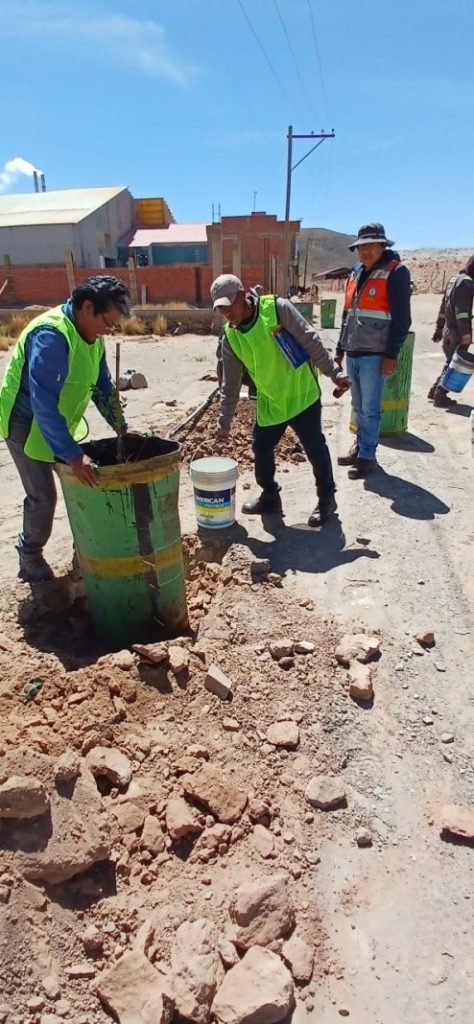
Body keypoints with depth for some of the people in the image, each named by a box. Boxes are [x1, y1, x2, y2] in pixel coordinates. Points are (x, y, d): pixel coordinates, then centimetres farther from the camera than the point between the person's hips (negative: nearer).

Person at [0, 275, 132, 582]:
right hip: (26, 423, -8)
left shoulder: (92, 335, -3)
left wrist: (122, 428, -1)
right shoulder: (50, 335, -31)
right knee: (43, 495, -5)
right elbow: (44, 404, -38)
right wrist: (73, 454, -43)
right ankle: (30, 557, 19)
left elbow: (103, 386, 7)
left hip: (60, 422, 8)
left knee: (85, 483, 8)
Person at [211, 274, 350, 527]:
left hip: (301, 395, -5)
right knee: (261, 448, 8)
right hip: (269, 402, 5)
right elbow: (230, 384, 5)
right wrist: (224, 421, 6)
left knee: (315, 449, 0)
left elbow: (310, 342, -14)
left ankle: (326, 498, 18)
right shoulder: (230, 338, -2)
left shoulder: (277, 309, -16)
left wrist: (333, 373, -17)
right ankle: (270, 496, 29)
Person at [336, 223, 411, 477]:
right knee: (359, 407, 15)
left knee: (370, 408, -2)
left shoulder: (395, 272, -7)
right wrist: (340, 349, 18)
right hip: (353, 353, 7)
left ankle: (367, 456, 7)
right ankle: (360, 447, 26)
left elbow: (402, 318, -12)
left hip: (374, 354, -7)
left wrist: (391, 355, -16)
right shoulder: (356, 273, 15)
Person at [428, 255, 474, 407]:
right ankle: (440, 396, 4)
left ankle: (435, 390, 24)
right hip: (457, 333, -9)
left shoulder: (455, 279, 14)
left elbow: (444, 306, 19)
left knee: (451, 363, 19)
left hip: (448, 330, 9)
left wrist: (439, 328, 25)